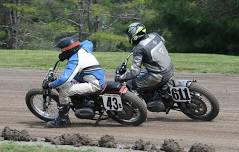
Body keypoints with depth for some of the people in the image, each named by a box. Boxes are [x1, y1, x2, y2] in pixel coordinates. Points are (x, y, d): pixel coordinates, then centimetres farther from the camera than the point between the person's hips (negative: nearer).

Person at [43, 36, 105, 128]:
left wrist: (49, 85, -14)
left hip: (93, 85, -11)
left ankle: (62, 120, -9)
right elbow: (89, 43, 33)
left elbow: (64, 79, -29)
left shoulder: (74, 61, -19)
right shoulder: (84, 49, 6)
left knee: (63, 90, -20)